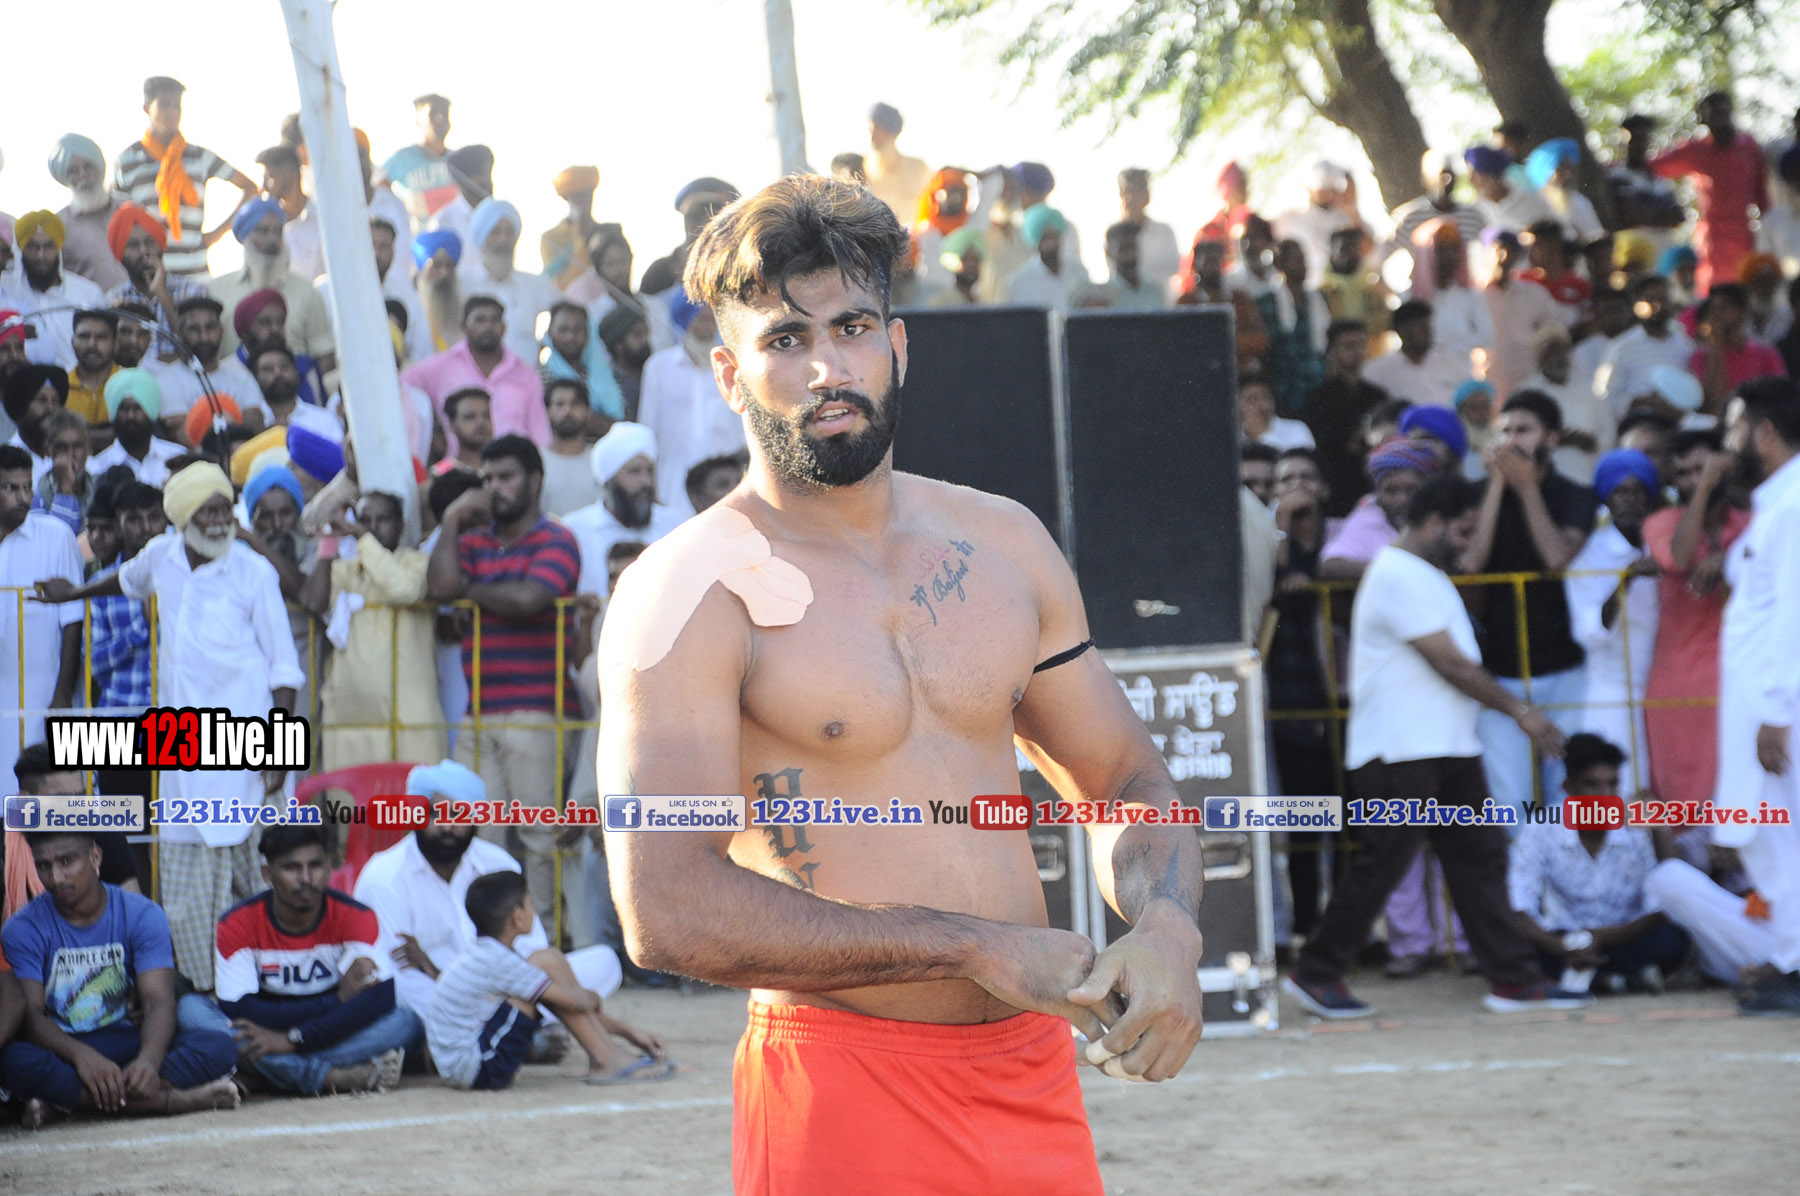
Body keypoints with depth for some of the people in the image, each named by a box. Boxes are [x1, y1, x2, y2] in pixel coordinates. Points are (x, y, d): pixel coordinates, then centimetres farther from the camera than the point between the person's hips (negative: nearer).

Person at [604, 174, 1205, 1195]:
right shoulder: (691, 591, -9)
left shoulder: (1004, 544, 10)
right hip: (840, 1092, -5)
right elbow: (669, 911, -19)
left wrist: (1166, 928, -4)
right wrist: (976, 948, -18)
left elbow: (1130, 781, 19)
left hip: (1035, 1072, 5)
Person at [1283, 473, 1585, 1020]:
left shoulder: (1425, 576, 20)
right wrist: (1520, 711, -9)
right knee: (1380, 865, -6)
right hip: (1401, 751, -10)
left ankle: (1513, 978, 5)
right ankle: (1315, 973, 4)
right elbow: (1452, 664, -16)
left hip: (1448, 749, 10)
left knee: (1479, 858, 5)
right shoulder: (1399, 576, -14)